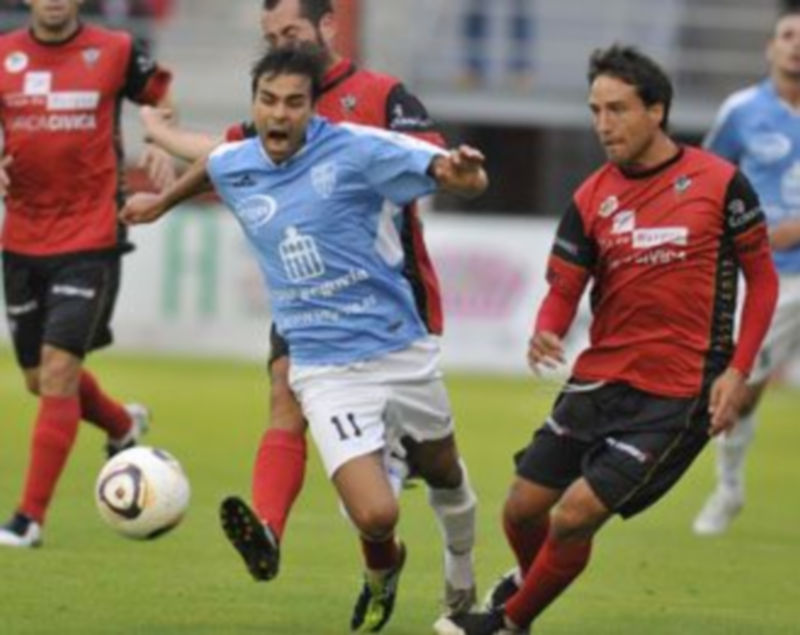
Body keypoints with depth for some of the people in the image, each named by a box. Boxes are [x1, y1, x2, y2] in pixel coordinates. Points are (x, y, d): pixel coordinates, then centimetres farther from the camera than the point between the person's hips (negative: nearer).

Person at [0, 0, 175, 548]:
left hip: (90, 239, -4)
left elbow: (159, 92, 15)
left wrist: (162, 146, -4)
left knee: (58, 370, -14)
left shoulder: (114, 51, -3)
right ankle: (123, 427, 44)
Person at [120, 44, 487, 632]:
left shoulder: (355, 150, -15)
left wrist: (460, 173, -44)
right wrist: (163, 201, 41)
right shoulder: (234, 167, -3)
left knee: (444, 474, 21)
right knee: (375, 514, -16)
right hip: (326, 369, 0)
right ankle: (383, 570, 21)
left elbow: (469, 179, -21)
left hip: (402, 350, 0)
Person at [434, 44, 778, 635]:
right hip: (599, 381, 4)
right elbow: (564, 289, 3)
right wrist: (544, 335, -21)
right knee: (523, 509, 6)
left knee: (575, 515, -12)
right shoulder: (592, 199, 2)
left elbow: (762, 277, 0)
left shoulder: (720, 183, -7)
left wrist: (737, 371, -9)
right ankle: (529, 581, 41)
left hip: (677, 397, -4)